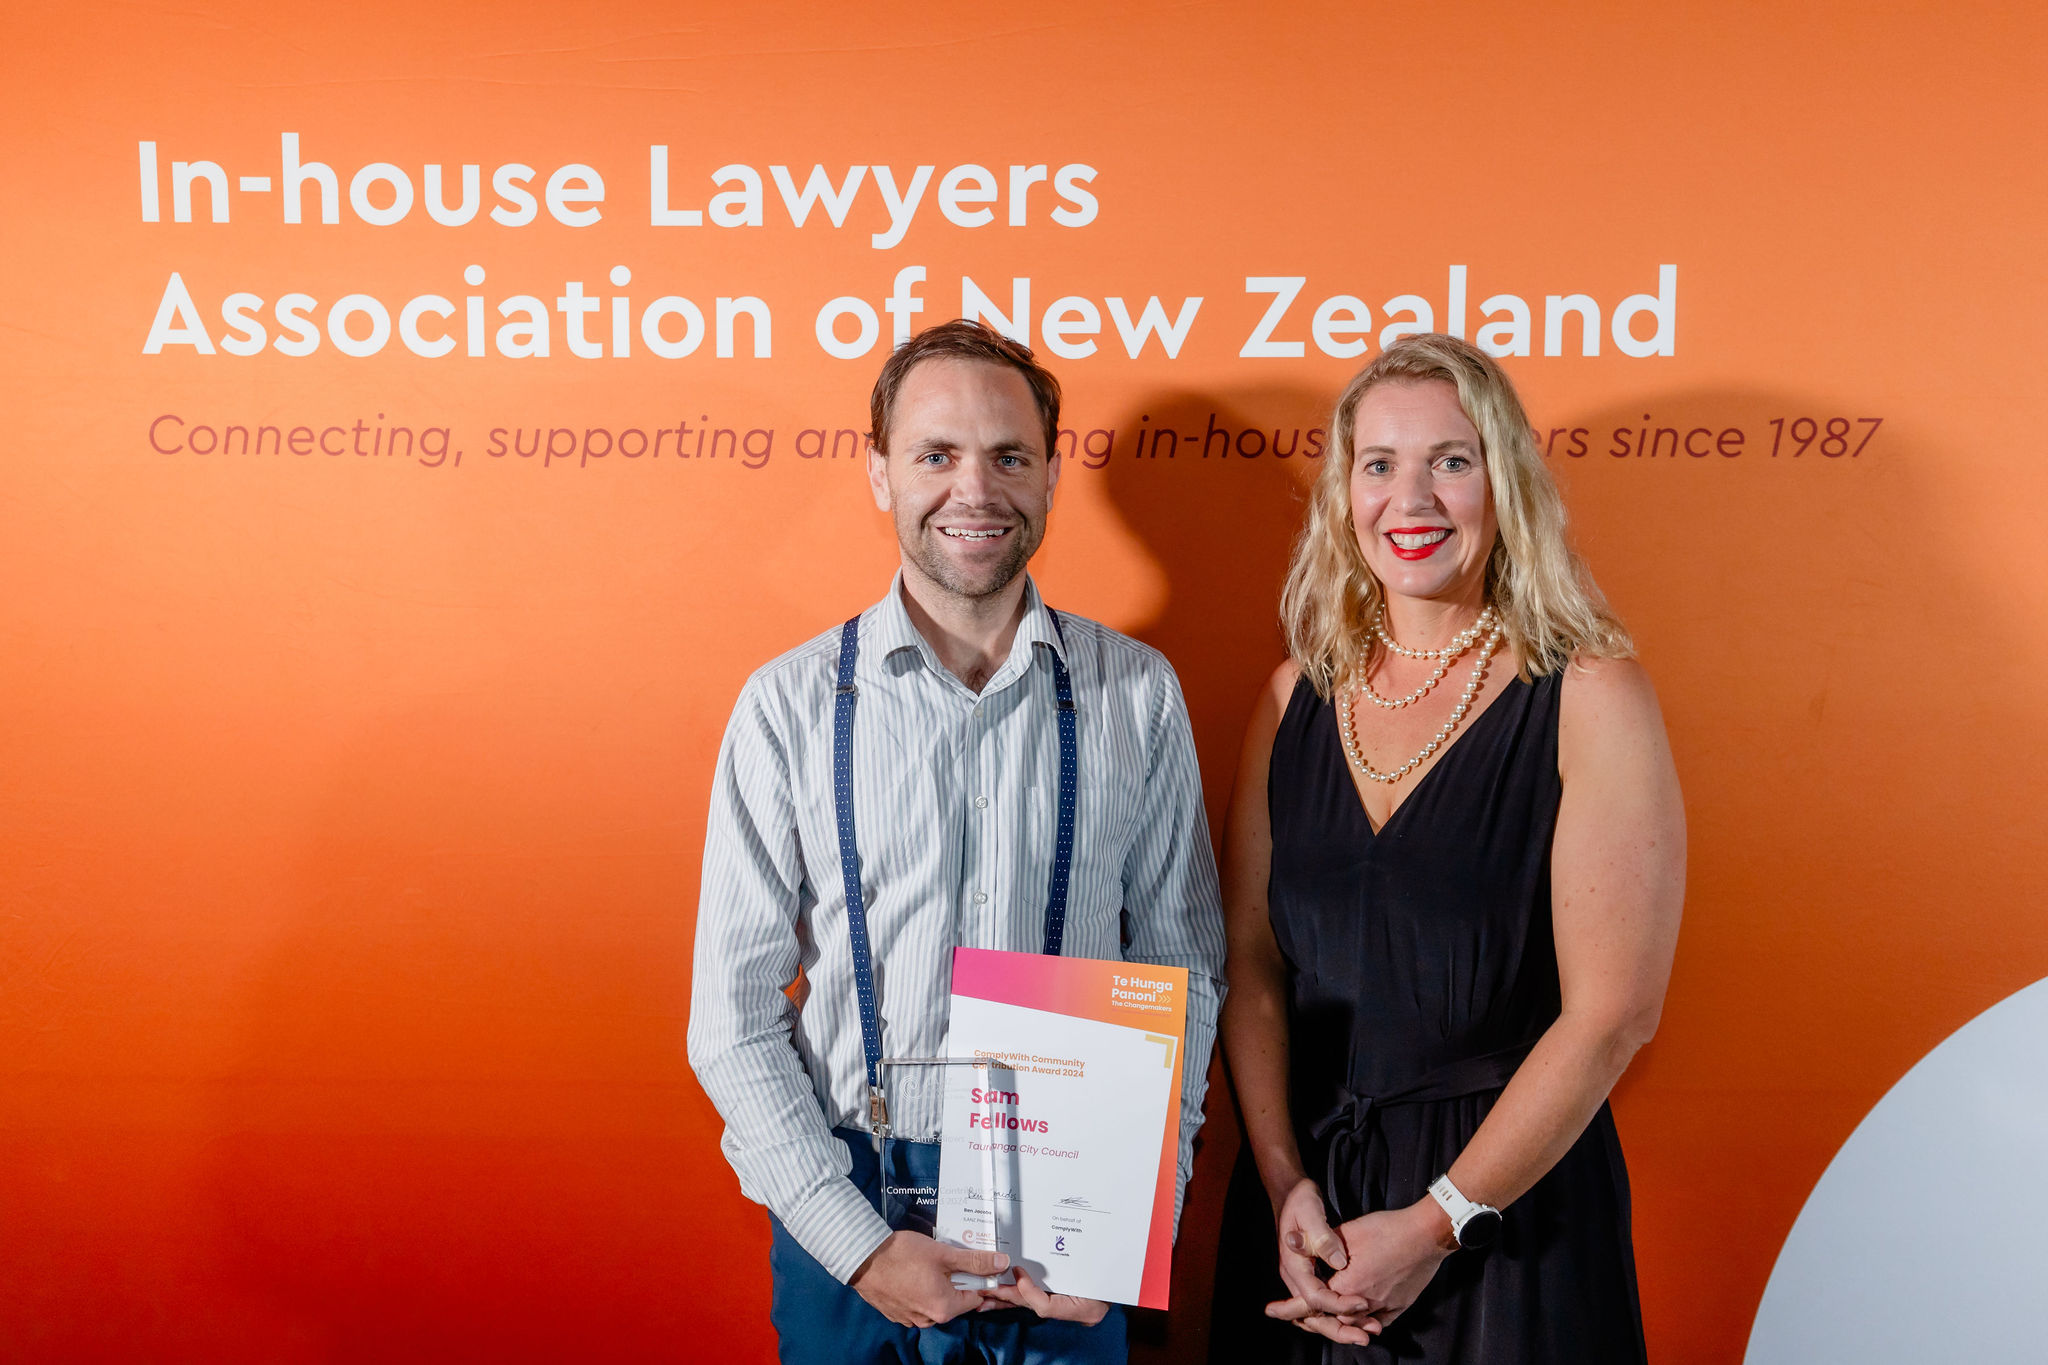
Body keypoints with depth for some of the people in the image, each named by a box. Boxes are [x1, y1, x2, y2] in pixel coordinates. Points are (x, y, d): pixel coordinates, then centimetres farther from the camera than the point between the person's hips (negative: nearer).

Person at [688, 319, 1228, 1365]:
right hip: (845, 1210, 0)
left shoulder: (1138, 694, -2)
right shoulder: (788, 705, -5)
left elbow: (1182, 973, 2)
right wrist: (861, 1244, -10)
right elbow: (732, 1020, -4)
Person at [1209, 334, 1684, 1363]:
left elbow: (1614, 1011, -14)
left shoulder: (1590, 695, -11)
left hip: (1509, 1210, -3)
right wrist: (1284, 1183, -7)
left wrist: (1434, 1224, -13)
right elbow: (1250, 960, 3)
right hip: (1302, 1191, 4)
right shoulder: (1297, 696, 2)